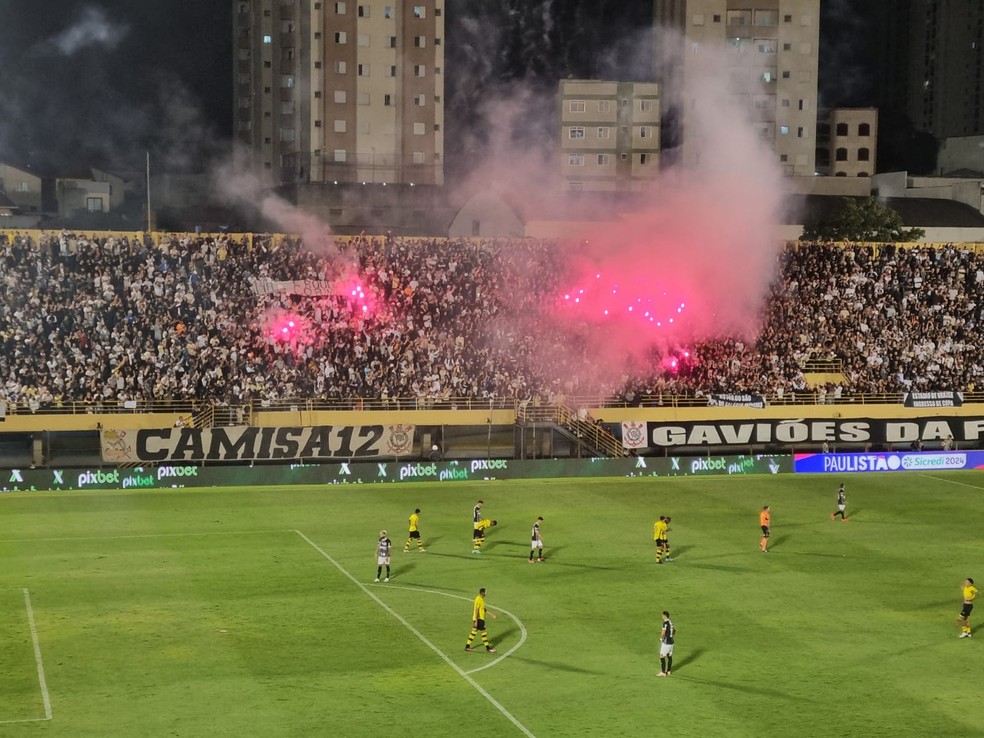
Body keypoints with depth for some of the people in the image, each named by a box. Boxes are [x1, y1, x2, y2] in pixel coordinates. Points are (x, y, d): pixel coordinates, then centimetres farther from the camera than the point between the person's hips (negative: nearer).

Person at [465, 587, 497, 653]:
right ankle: (488, 648, 4)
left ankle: (467, 646, 16)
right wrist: (476, 621, -22)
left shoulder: (482, 599, 12)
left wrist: (490, 614, 20)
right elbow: (476, 610, -21)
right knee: (484, 632, -3)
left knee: (474, 632, 12)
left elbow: (483, 609, 21)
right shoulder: (478, 599, -18)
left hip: (480, 618, 10)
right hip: (479, 619, -10)